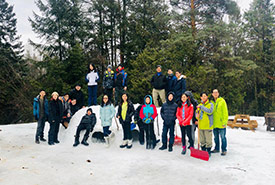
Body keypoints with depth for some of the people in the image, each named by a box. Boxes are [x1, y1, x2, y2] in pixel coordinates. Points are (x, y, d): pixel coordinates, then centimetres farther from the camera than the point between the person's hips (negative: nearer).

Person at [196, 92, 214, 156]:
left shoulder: (210, 104, -3)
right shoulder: (199, 105, 13)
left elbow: (209, 111, -21)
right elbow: (197, 113, 17)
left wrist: (201, 107, -20)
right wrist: (197, 115, -6)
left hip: (208, 125, -5)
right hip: (201, 125, 5)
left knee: (208, 140, -1)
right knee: (202, 140, 13)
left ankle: (208, 152, 11)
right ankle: (203, 151, 25)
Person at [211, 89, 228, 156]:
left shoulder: (222, 101, -5)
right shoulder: (211, 102, 9)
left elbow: (225, 112, -8)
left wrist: (224, 122, -13)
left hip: (221, 124, -5)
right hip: (214, 124, 5)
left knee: (223, 137, 2)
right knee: (216, 137, 14)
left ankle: (224, 150, 12)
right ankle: (217, 149, 27)